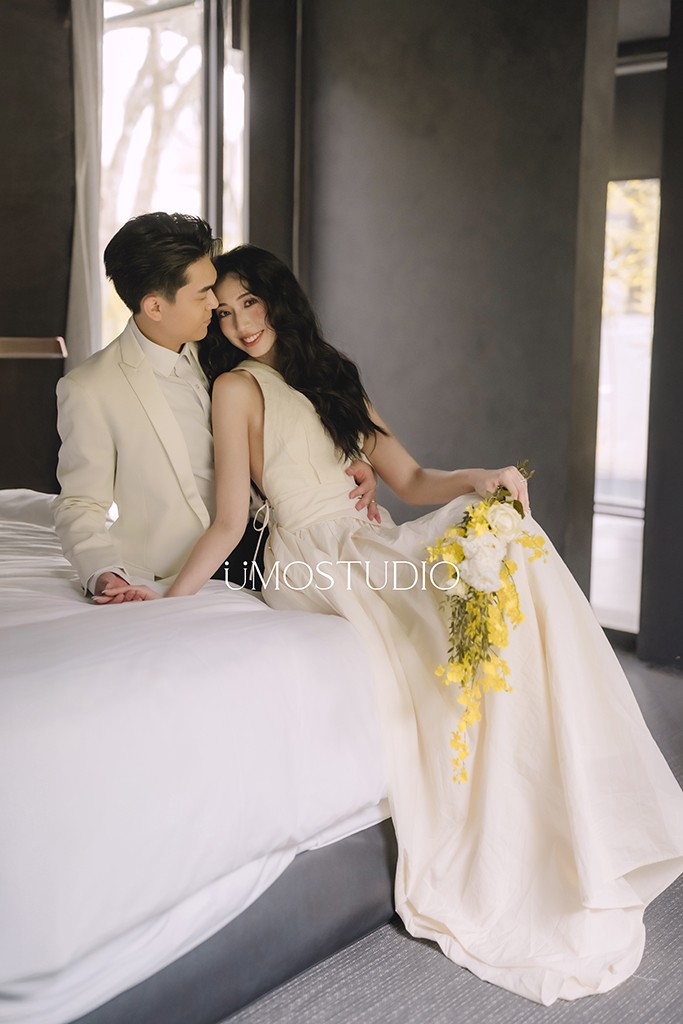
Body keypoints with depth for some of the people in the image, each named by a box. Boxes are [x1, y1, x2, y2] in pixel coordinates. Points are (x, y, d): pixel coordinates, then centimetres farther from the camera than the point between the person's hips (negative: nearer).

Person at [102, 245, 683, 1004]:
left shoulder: (333, 378, 21)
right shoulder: (238, 387, 4)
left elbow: (409, 480, 13)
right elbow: (230, 520, -4)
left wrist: (478, 478, -7)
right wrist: (167, 599, -19)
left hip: (371, 547, 6)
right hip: (313, 565, -6)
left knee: (508, 543, -21)